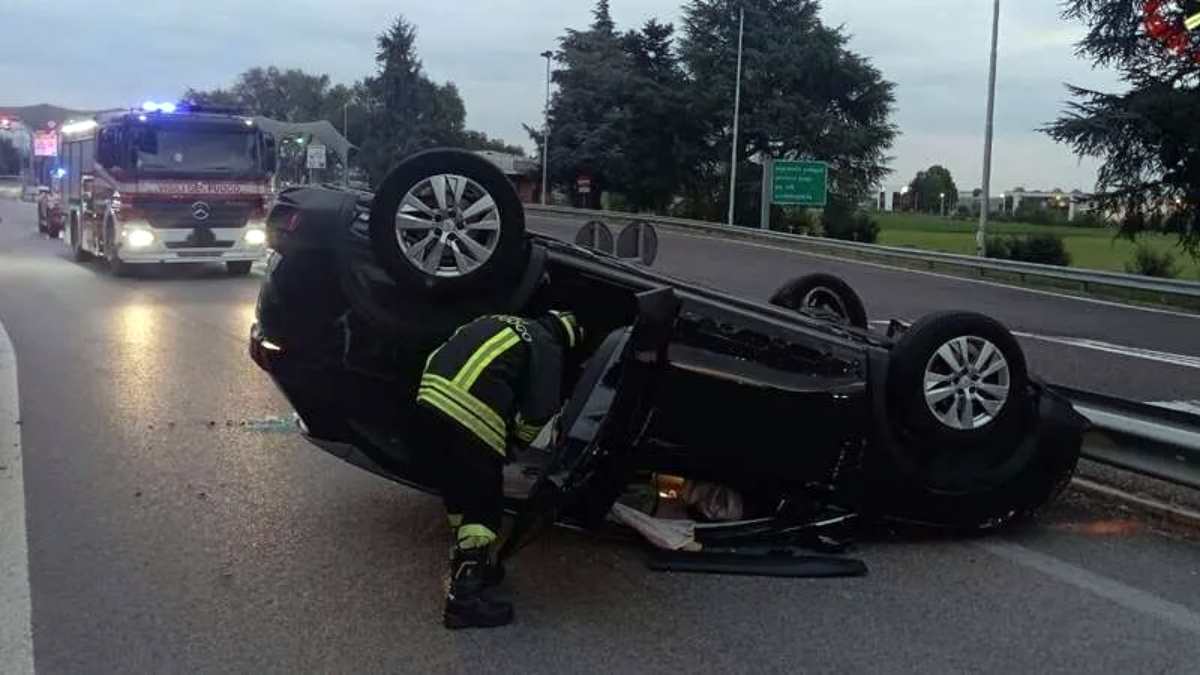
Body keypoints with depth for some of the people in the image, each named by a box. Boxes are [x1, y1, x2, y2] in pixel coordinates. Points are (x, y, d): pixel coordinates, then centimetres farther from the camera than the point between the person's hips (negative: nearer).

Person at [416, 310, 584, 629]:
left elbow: (436, 357, 30)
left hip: (432, 396, 8)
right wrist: (518, 439, 23)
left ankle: (467, 565, 38)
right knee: (485, 504, 3)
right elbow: (538, 413, 1)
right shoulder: (547, 348, 8)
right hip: (470, 415, -8)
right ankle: (463, 597, 2)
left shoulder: (497, 323, 29)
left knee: (459, 487, 23)